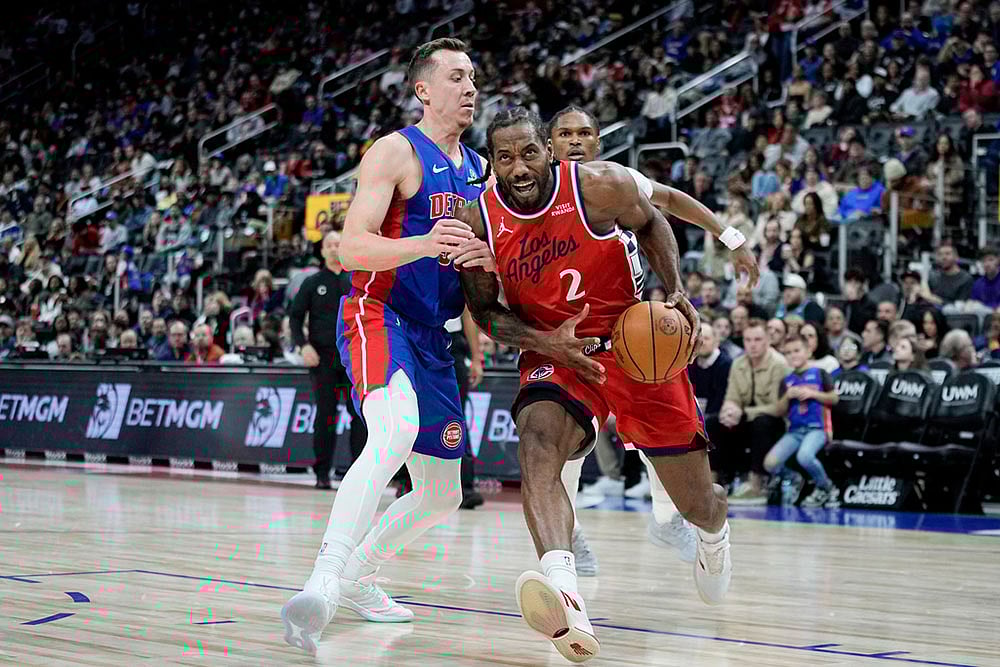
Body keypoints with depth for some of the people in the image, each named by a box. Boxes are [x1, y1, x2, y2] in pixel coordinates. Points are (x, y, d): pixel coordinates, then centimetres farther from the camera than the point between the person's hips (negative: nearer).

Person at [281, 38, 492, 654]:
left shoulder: (478, 170, 16)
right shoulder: (397, 152, -6)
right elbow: (351, 248, -15)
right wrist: (423, 244, -32)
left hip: (431, 336, 9)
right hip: (377, 315, -8)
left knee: (442, 495, 13)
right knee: (396, 432, -37)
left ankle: (357, 575, 35)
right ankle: (321, 586, -46)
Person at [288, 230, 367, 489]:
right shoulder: (312, 283, 7)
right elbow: (295, 316, 6)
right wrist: (303, 345, -8)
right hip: (323, 358, -1)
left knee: (360, 414, -6)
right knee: (325, 416, 0)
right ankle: (322, 472, 7)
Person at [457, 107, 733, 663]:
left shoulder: (602, 186, -18)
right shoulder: (477, 221, -13)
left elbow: (650, 223, 4)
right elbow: (484, 310, 0)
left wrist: (676, 293, -11)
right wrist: (544, 342, -18)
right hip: (556, 354, 0)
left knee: (696, 504, 9)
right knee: (536, 442, -36)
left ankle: (714, 533, 52)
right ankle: (565, 601, -55)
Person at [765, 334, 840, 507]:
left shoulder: (819, 373, 5)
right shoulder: (787, 381, 14)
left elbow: (834, 398, 1)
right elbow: (780, 411, 12)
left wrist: (813, 394, -11)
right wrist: (787, 396, -6)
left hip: (817, 428, -4)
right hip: (795, 430, 4)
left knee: (804, 456, -36)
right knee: (770, 463, -18)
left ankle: (826, 488, -6)